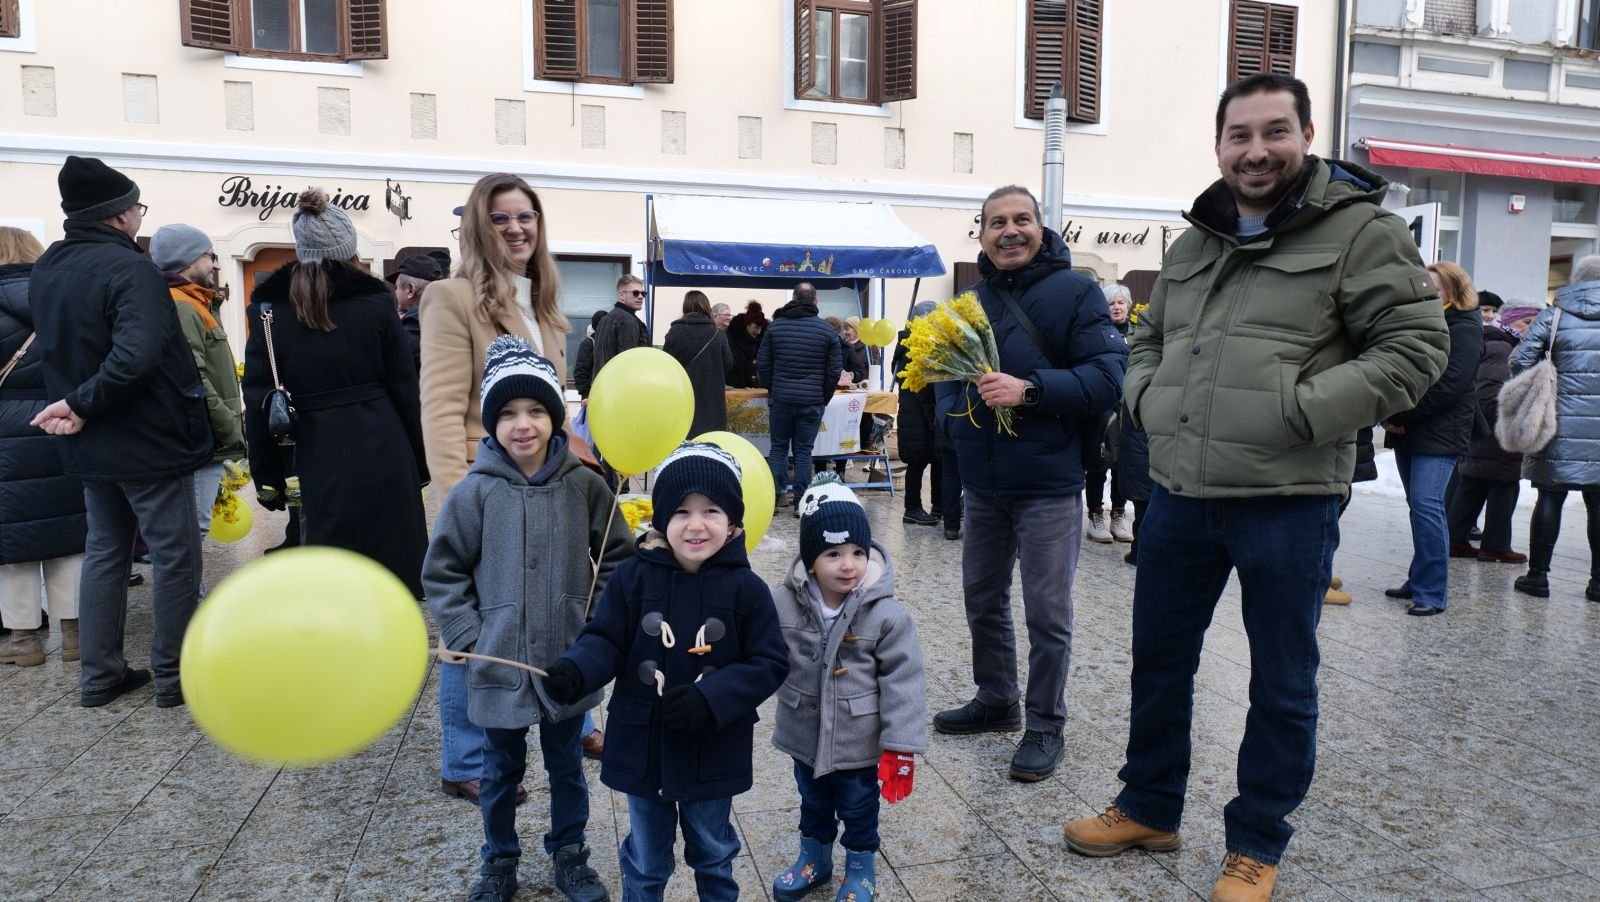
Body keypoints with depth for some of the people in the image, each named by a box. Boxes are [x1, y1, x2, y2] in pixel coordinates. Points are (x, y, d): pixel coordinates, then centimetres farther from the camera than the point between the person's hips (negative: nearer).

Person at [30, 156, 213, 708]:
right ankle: (174, 676, 10)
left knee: (104, 552, 17)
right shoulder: (128, 268, -20)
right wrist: (82, 403, -23)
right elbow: (137, 354, -32)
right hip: (149, 439, -8)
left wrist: (77, 407, 2)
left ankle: (99, 674, 23)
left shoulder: (44, 271, 8)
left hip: (90, 444, 8)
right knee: (176, 555, 3)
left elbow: (57, 350, 13)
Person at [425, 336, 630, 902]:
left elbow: (616, 558, 2)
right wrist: (467, 636, -9)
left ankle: (570, 855, 40)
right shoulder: (475, 491, -11)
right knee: (501, 770, 19)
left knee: (567, 765, 19)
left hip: (570, 660, 1)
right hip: (500, 661, -1)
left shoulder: (584, 486, -8)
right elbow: (442, 572, -3)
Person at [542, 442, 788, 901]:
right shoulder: (633, 576, -11)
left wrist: (710, 699, -23)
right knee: (646, 862, 21)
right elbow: (605, 641, -7)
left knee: (713, 854, 24)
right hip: (643, 747, 1)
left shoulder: (746, 587, -13)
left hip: (714, 753, 0)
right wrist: (574, 672, -28)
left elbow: (769, 664, -11)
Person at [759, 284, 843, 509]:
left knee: (778, 447, 11)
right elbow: (835, 370, 0)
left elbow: (762, 363, 5)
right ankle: (800, 501, 6)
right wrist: (824, 398, 10)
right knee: (803, 450, 5)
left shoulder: (775, 326, 3)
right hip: (812, 401, -1)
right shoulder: (827, 330, -1)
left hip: (781, 398, 1)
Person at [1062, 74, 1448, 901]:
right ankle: (1149, 808, 35)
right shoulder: (1193, 245, 14)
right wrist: (1148, 398, 5)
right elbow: (1148, 339, 25)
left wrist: (1301, 413, -18)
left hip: (1287, 502, -5)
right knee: (1159, 658, 16)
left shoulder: (1359, 230, -4)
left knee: (1282, 684, 8)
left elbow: (1415, 346, -9)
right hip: (1178, 496, 6)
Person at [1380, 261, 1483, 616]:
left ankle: (1432, 592, -11)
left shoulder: (1464, 330, -4)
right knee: (1419, 506, 11)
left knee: (1426, 505, -14)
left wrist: (1400, 416, -15)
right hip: (1407, 431, 7)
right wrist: (1388, 415, -3)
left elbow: (1448, 385, -15)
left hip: (1440, 434, -7)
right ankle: (1421, 580, 19)